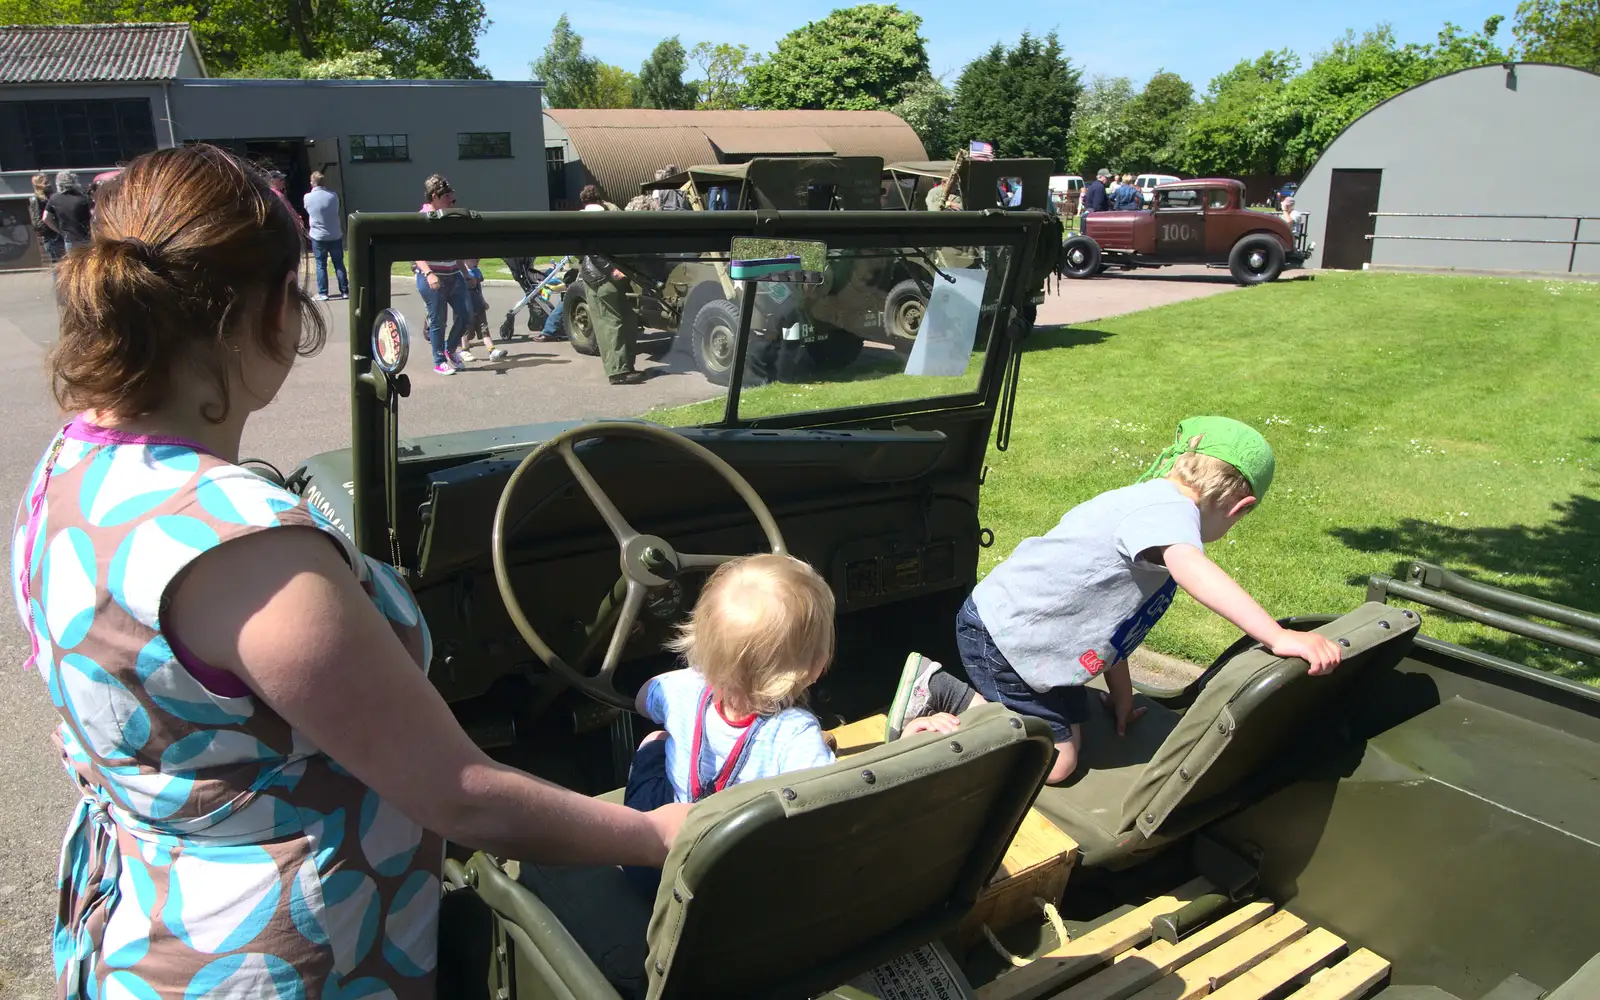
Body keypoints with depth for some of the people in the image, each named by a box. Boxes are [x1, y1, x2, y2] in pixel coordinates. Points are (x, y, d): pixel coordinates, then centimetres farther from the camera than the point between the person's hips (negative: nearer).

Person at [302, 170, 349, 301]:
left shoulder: (307, 197, -7)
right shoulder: (333, 196, -6)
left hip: (318, 236, -1)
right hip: (335, 235, 1)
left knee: (321, 265, 6)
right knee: (339, 264, 9)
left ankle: (322, 293, 5)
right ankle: (345, 291, 10)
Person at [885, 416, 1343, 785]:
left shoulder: (1146, 502, 12)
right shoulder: (1170, 507, -20)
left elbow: (1110, 608, 16)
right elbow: (1190, 568, -44)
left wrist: (1120, 694, 16)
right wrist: (1278, 636, -49)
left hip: (1035, 637, 10)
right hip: (998, 634, -10)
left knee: (1071, 737, 17)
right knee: (1054, 764, -3)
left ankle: (959, 697, 21)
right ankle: (939, 689, 1)